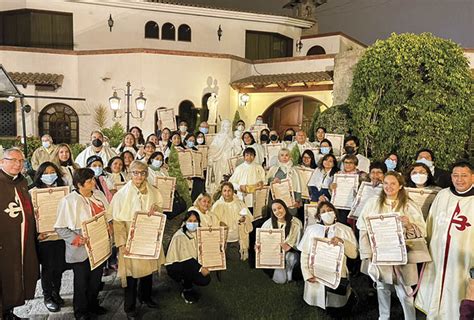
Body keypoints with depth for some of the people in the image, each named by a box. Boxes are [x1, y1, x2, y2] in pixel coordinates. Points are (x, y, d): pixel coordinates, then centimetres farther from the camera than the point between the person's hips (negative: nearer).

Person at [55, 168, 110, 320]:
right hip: (80, 250, -5)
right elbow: (60, 228, -15)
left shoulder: (99, 195, 0)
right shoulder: (68, 201, -17)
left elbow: (108, 216, 12)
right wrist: (78, 239, -24)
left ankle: (93, 304, 42)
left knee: (96, 278, 20)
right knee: (81, 281, 13)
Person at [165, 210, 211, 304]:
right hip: (175, 267, -6)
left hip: (190, 264, 7)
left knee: (205, 280, -12)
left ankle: (185, 281, 17)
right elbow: (186, 258, -27)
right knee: (190, 266, -35)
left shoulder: (198, 233, 1)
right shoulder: (180, 236, -21)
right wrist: (200, 268, -32)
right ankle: (187, 291, -10)